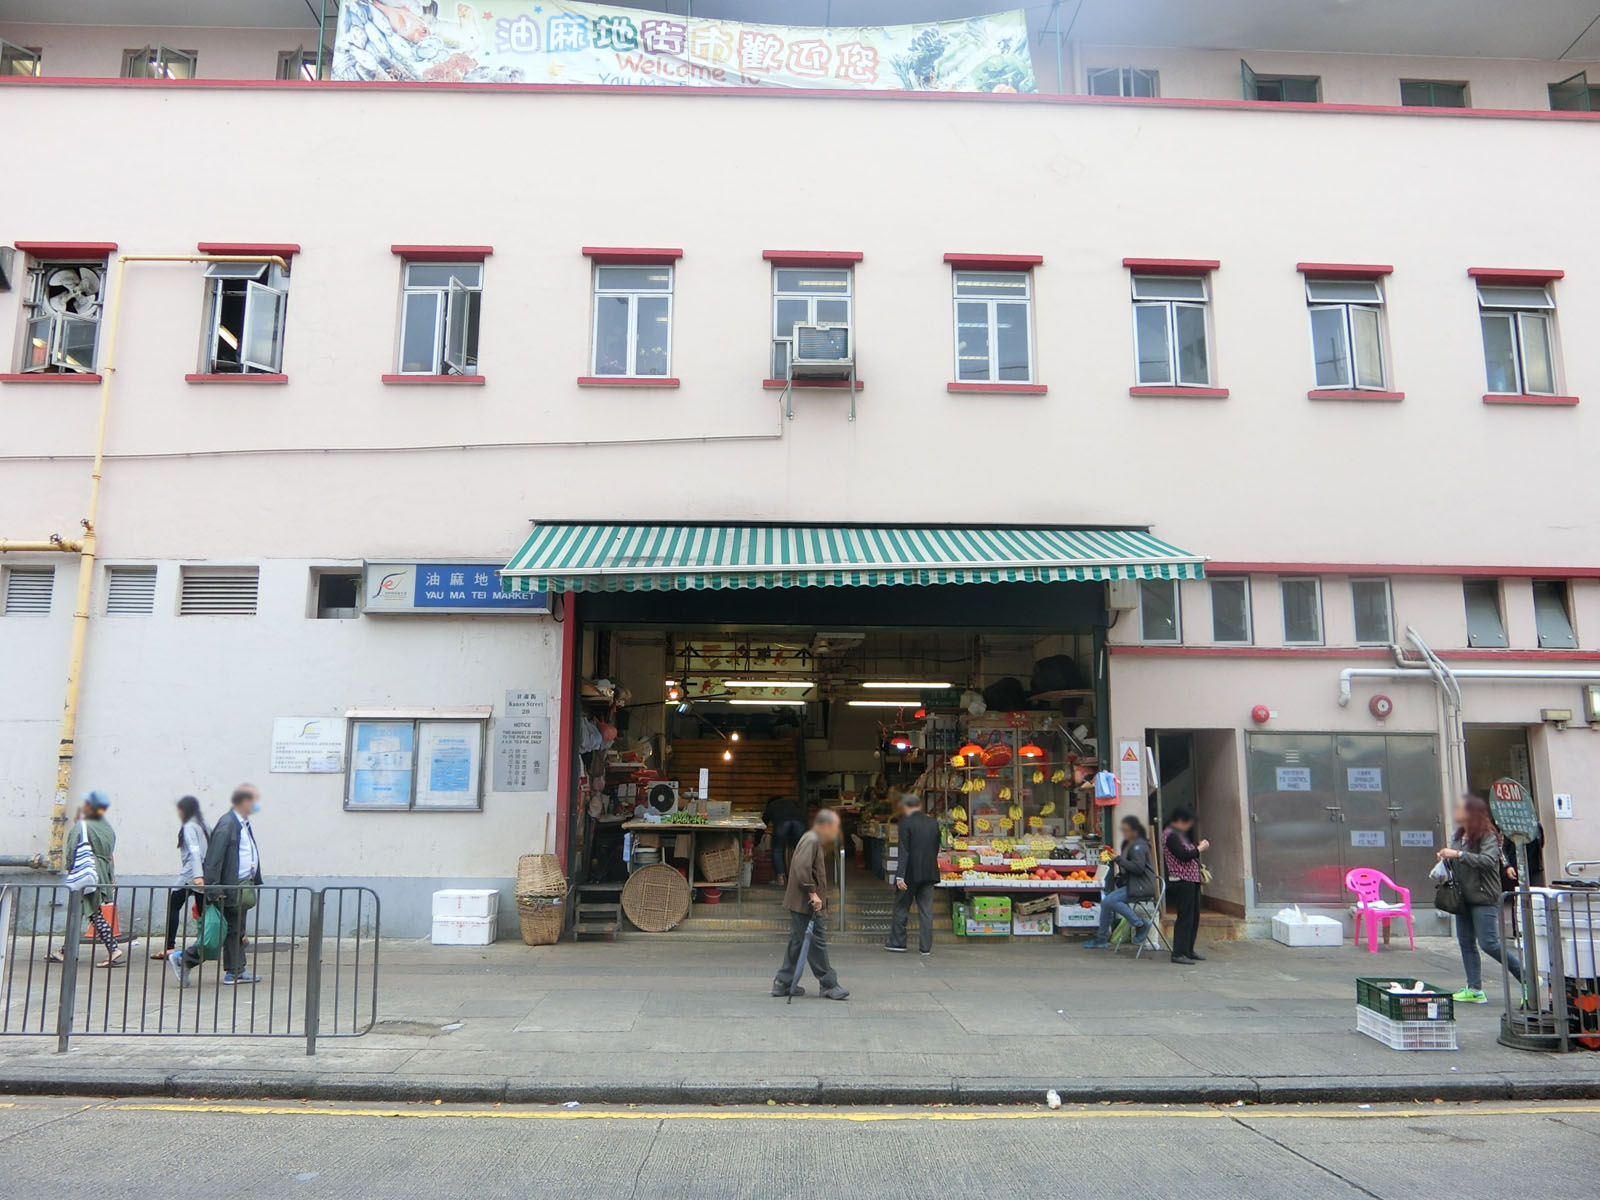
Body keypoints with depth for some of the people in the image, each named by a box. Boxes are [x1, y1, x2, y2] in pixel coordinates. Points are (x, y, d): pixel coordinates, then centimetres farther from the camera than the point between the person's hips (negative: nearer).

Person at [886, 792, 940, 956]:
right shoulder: (933, 823, 6)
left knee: (901, 908, 9)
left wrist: (900, 876, -17)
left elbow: (904, 851, -16)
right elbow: (936, 849, 10)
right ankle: (926, 946, 7)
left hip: (911, 873, -5)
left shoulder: (906, 823, -11)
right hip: (929, 873, 5)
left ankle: (898, 943, 15)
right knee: (926, 910, 7)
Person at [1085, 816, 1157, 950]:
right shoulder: (1127, 844, 17)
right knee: (1105, 901, 5)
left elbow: (1138, 867, -23)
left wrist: (1119, 859, -19)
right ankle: (1101, 939, 13)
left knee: (1110, 900, -24)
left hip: (1141, 887, -10)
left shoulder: (1139, 846, -12)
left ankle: (1140, 925, -15)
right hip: (1130, 884, 10)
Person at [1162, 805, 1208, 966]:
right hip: (1181, 881, -10)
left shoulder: (1179, 834, 19)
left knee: (1194, 916, 14)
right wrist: (1200, 849, -9)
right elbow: (1183, 856, -21)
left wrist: (1198, 846, 8)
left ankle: (1189, 950, 23)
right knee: (1185, 917, -9)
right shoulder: (1171, 835, -14)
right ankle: (1178, 953, -6)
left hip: (1191, 880, 10)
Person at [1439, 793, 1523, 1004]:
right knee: (1466, 943, 6)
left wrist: (1458, 854, -26)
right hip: (1463, 897, 8)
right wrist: (1446, 859, 3)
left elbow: (1489, 860, -26)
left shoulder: (1487, 836, -11)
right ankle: (1474, 989, 10)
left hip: (1484, 898, -8)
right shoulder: (1457, 835, 14)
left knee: (1489, 943, -10)